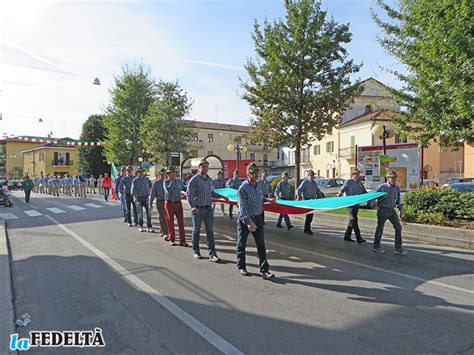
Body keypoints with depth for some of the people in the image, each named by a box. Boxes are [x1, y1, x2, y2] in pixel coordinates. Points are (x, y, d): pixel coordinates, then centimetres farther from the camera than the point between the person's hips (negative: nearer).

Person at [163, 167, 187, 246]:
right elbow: (168, 190, -20)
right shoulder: (166, 182, -2)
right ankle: (171, 239, 17)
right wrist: (172, 180, -14)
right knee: (170, 222, 4)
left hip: (178, 203, 2)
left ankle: (182, 240, 4)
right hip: (169, 203, -2)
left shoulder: (179, 181, 7)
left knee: (181, 221, -1)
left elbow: (183, 189, 25)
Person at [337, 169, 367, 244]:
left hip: (356, 203, 8)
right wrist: (340, 193, -25)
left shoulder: (360, 183, 16)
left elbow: (364, 192, 18)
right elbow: (342, 190, -6)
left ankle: (347, 236, 22)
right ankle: (359, 238, -10)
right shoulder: (348, 182, -3)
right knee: (354, 220, -11)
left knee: (352, 220, 12)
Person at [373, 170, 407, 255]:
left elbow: (398, 200, 17)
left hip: (392, 210, 6)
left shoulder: (397, 188, 7)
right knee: (380, 228, 5)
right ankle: (376, 246, 20)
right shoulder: (382, 187, -10)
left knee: (398, 227, 3)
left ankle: (398, 248, 13)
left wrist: (400, 209, 12)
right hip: (383, 210, -6)